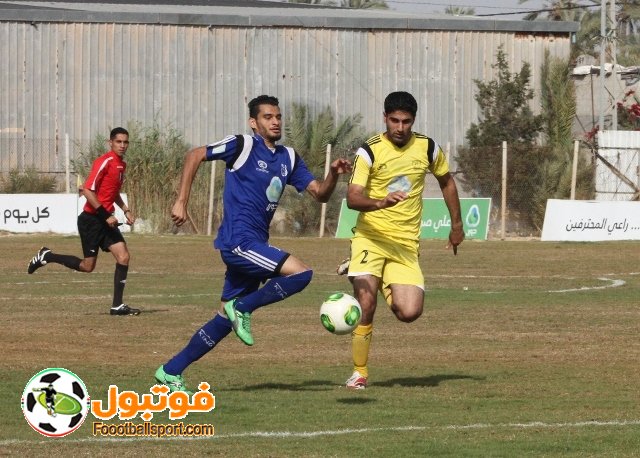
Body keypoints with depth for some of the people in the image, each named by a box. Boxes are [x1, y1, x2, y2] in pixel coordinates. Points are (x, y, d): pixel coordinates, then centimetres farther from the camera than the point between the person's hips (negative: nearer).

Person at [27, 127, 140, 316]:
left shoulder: (122, 165, 12)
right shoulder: (105, 162, -16)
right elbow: (87, 190, -21)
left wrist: (126, 210, 15)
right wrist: (105, 215, -21)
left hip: (106, 220, 8)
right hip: (91, 220, -8)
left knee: (123, 256, -6)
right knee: (88, 265, -3)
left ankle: (117, 306, -4)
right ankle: (47, 256, 17)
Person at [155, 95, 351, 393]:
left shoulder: (288, 158, 15)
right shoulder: (242, 146, -6)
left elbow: (320, 194, 13)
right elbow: (195, 156, -4)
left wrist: (334, 174, -8)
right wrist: (181, 202, -9)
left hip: (254, 246, 8)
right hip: (239, 241, -8)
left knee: (226, 320, 10)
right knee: (301, 273, -22)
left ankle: (171, 371, 17)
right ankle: (243, 308, -6)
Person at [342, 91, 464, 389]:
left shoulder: (427, 148, 3)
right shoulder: (369, 151, -8)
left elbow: (446, 182, 21)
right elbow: (352, 198, -17)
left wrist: (457, 225, 23)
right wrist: (380, 203, -37)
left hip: (406, 243, 2)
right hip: (371, 237, -2)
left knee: (409, 313, -12)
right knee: (366, 304, -17)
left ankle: (385, 285, 22)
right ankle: (359, 372, 0)